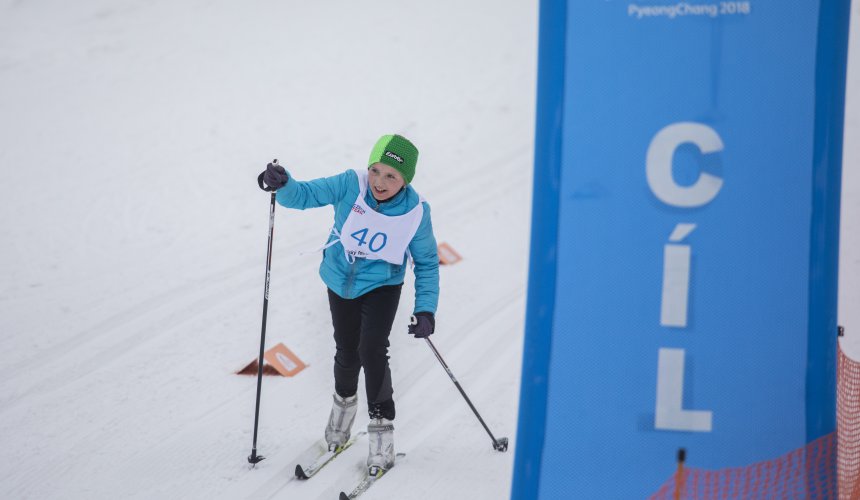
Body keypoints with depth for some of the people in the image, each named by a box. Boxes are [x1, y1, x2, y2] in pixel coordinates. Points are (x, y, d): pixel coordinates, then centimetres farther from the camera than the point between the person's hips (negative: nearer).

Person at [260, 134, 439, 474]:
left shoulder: (415, 213, -23)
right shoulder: (351, 186, -23)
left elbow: (427, 263, -9)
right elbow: (305, 195, -16)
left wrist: (426, 309, -18)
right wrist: (282, 185, -39)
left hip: (381, 286, -2)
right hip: (341, 282, 2)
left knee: (372, 350, -18)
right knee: (347, 352, 13)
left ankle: (381, 427, -2)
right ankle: (344, 404, 44)